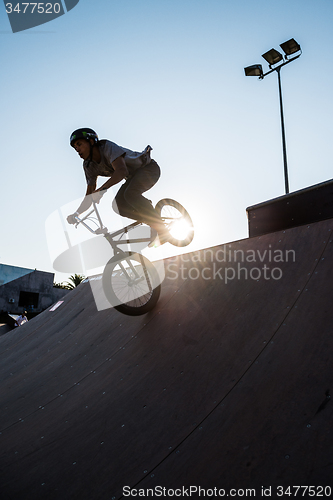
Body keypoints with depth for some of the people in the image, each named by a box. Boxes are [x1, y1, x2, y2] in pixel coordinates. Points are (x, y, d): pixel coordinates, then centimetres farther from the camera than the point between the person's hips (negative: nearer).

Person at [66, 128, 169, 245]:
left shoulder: (107, 147, -27)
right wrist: (76, 213, -16)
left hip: (148, 167, -7)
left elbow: (122, 171, -43)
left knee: (130, 194, -33)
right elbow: (89, 195, -2)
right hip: (133, 176, 8)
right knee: (118, 205, -14)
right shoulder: (89, 165, -6)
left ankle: (162, 230, -26)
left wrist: (100, 190, -52)